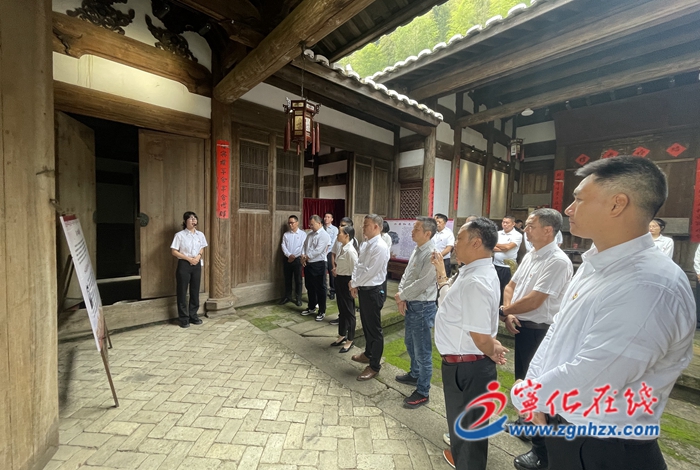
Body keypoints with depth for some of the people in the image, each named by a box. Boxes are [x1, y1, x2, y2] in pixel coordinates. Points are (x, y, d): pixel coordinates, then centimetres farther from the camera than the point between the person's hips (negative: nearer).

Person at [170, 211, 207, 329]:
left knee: (195, 291, 10)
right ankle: (184, 318, 14)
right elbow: (173, 251, -9)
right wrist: (188, 258, -15)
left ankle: (193, 315, 23)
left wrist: (198, 256, -5)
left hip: (197, 265, 4)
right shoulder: (180, 235, -9)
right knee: (182, 292, 3)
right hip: (184, 265, -4)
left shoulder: (200, 235, 4)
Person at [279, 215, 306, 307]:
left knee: (298, 279, 3)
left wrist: (294, 257, -10)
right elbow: (283, 246, 0)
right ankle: (287, 297, 24)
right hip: (287, 259, 3)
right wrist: (289, 255, -16)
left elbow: (303, 247, -8)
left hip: (297, 259, -3)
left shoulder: (303, 234, -2)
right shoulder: (285, 234, 8)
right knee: (287, 279, 11)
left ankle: (298, 298, 14)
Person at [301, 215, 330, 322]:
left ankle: (322, 311, 13)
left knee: (319, 288, 1)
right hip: (308, 264, 8)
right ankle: (311, 308, 33)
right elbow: (304, 246, 12)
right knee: (310, 287, 18)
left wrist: (306, 257, -12)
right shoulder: (310, 234, 13)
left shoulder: (324, 235, -14)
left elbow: (318, 250, -21)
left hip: (318, 265, -8)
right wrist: (303, 257, -6)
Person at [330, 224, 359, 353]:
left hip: (346, 282, -9)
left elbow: (355, 269, -22)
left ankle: (350, 340, 23)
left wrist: (352, 284, -15)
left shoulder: (350, 251, -22)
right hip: (340, 280, 9)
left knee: (349, 311, 6)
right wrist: (336, 269, 8)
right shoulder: (343, 248, 7)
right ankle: (342, 336, 37)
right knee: (342, 309, 20)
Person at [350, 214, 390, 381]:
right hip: (363, 289, 9)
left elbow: (369, 272, -23)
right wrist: (354, 282, -2)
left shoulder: (380, 247, -22)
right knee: (366, 324, 24)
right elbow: (358, 265, 10)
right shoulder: (364, 244, 7)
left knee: (374, 328, 5)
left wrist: (354, 284, -11)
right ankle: (368, 353, 45)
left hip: (372, 291, -9)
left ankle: (374, 366, 21)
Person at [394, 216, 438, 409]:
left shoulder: (432, 254, -21)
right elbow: (406, 275, 9)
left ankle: (423, 392, 22)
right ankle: (415, 374, 48)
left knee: (422, 350, 5)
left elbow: (422, 283, -25)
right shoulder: (416, 250, 8)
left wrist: (401, 296, -13)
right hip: (410, 304, 10)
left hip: (422, 306, -10)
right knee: (410, 342, 25)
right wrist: (401, 297, -3)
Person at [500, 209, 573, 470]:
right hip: (522, 327, 8)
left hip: (540, 331, -8)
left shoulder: (557, 261, -21)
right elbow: (511, 286, 10)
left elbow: (533, 301, -23)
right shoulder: (530, 255, 7)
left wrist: (502, 311, -11)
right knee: (523, 379, 24)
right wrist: (509, 313, -6)